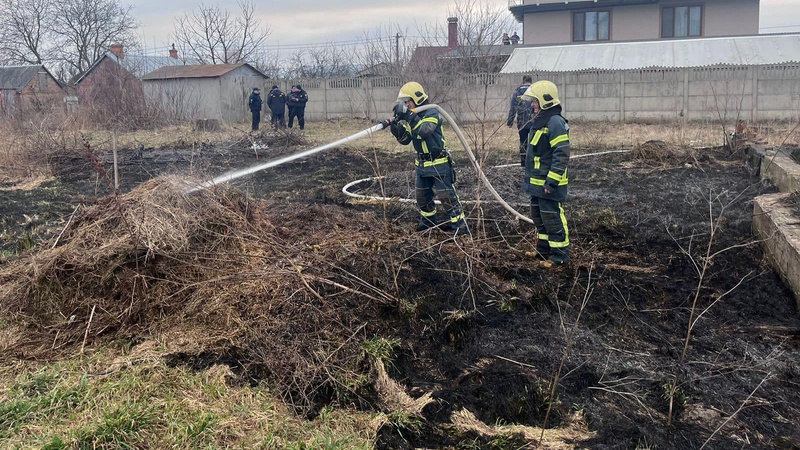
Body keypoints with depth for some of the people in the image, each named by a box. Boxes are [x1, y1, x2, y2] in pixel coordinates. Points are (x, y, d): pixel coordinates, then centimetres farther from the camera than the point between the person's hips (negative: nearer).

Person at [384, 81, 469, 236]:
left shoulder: (432, 113, -16)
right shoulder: (412, 116, 7)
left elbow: (424, 130, -35)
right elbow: (405, 139, 6)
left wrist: (408, 115, -37)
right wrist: (395, 126, -11)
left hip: (438, 165, -8)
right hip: (422, 164, 8)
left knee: (447, 196, -7)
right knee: (422, 195, 17)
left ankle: (460, 226, -1)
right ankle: (428, 221, 36)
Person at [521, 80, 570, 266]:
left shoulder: (556, 123, -18)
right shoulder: (539, 122, 15)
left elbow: (562, 154, -23)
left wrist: (552, 180, -24)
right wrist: (530, 178, 25)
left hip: (549, 183, -10)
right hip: (536, 182, 10)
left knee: (552, 219, -4)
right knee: (538, 216, 19)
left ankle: (560, 254, 6)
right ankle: (544, 248, 32)